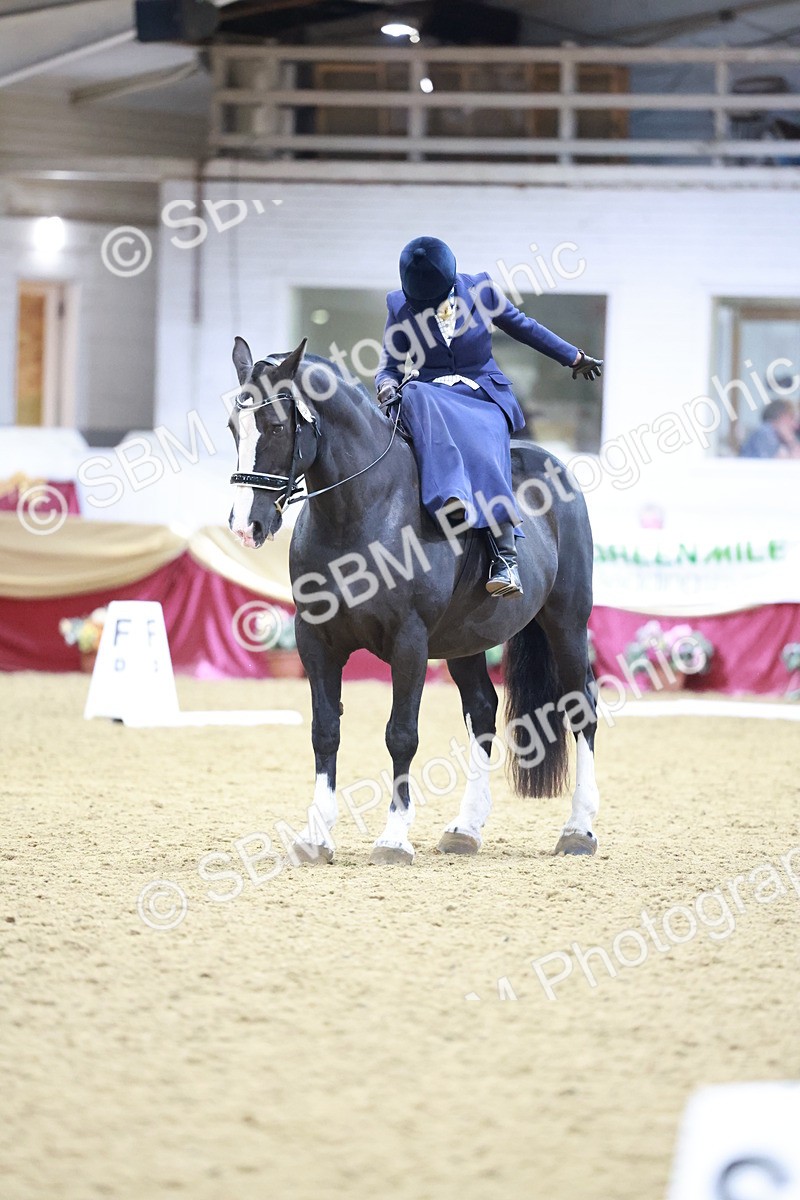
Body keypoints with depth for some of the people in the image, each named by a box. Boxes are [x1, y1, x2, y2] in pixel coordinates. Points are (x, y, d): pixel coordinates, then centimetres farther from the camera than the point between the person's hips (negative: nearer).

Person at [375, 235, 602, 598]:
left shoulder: (479, 289, 1)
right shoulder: (400, 306, 2)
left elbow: (523, 327, 14)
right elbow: (390, 362, 4)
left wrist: (574, 358, 24)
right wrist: (387, 384, -21)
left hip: (484, 395, -1)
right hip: (434, 395, 1)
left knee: (483, 448, -33)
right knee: (414, 397, -37)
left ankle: (505, 557, -40)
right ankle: (450, 496, -54)